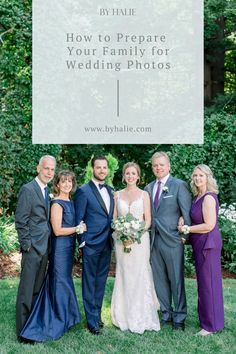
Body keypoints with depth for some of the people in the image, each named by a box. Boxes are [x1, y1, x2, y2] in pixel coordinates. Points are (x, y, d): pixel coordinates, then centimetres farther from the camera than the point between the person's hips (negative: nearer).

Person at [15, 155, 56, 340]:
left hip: (44, 247, 8)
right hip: (32, 248, -8)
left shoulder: (47, 191, 14)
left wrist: (47, 244, 11)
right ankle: (23, 330, 11)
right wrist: (27, 246, -14)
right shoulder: (28, 189, -11)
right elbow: (20, 222, -13)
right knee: (26, 290, 1)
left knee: (38, 289, 15)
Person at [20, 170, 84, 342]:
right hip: (60, 246, -8)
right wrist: (78, 228, -14)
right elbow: (57, 230, -19)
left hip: (69, 246, 8)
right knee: (61, 282, 1)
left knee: (64, 280, 16)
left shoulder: (71, 202, 9)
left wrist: (80, 228, 0)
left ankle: (64, 318, 29)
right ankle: (57, 322, 14)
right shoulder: (57, 203, -15)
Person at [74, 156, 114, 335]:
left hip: (107, 244, 6)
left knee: (101, 282, 15)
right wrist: (82, 241, -9)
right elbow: (79, 219, -7)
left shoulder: (110, 191, 11)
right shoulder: (84, 191, -7)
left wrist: (112, 238, 10)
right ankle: (92, 321, 11)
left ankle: (97, 314, 28)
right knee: (89, 283, 3)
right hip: (91, 244, -6)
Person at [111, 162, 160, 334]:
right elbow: (114, 218, 9)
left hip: (140, 239, -2)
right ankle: (125, 317, 15)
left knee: (140, 276, -2)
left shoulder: (144, 194, 2)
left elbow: (148, 219, 0)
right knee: (124, 276, 5)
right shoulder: (118, 195, 9)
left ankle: (141, 318, 9)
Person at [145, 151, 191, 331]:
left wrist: (185, 235, -8)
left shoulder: (179, 185, -4)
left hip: (172, 239, -5)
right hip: (154, 240, 5)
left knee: (176, 279, 4)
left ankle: (179, 317, 18)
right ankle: (166, 314, 27)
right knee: (159, 280, 13)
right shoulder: (149, 188, 12)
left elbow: (187, 212, -6)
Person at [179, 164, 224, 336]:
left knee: (208, 282, 1)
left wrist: (187, 229, -14)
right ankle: (206, 318, 31)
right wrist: (186, 227, 6)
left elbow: (209, 225, -22)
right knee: (204, 281, 17)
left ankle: (211, 325, 14)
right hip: (200, 244, 9)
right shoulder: (197, 196, 10)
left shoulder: (208, 197, -18)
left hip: (208, 244, -9)